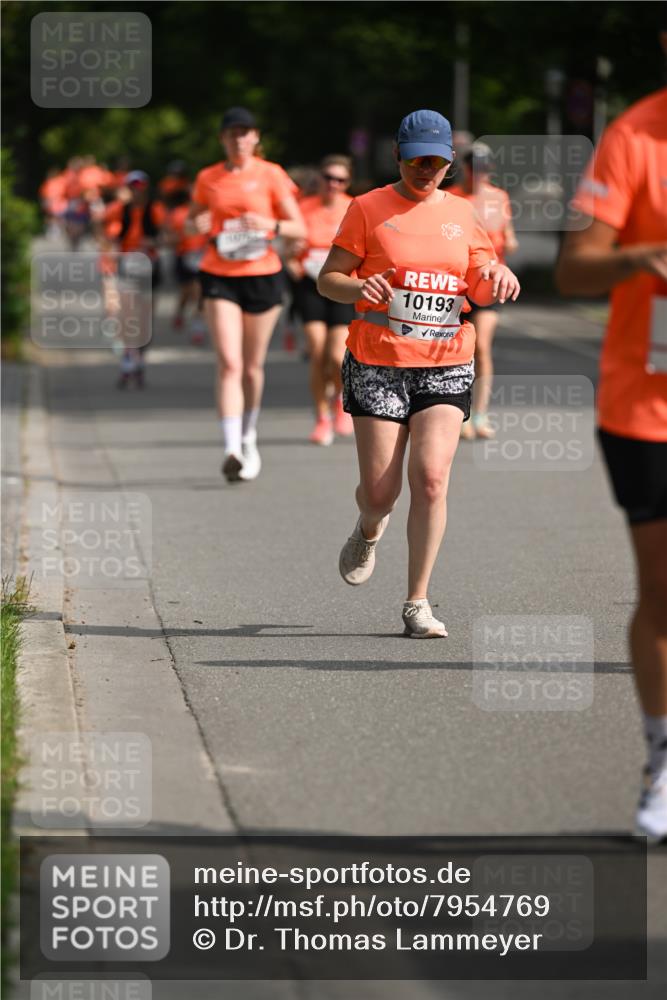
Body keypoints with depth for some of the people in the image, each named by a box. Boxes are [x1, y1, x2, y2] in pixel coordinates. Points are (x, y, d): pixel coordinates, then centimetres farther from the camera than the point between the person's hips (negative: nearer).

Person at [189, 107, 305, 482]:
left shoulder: (271, 175, 0)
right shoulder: (208, 179, 6)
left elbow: (299, 228, -1)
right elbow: (194, 220, 20)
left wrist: (269, 224, -21)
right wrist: (199, 226, -5)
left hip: (263, 276, 0)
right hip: (220, 278, 0)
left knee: (253, 366, 10)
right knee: (230, 364, -14)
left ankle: (249, 437, 34)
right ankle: (232, 450, -21)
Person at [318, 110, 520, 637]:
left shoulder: (461, 213, 11)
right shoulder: (369, 208, 2)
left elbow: (482, 289, 17)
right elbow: (327, 278, 1)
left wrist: (498, 277, -6)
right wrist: (359, 288, -21)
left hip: (446, 365, 2)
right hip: (377, 363, -2)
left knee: (431, 478, -13)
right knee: (380, 491, -2)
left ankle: (418, 603, -6)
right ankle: (370, 530, 36)